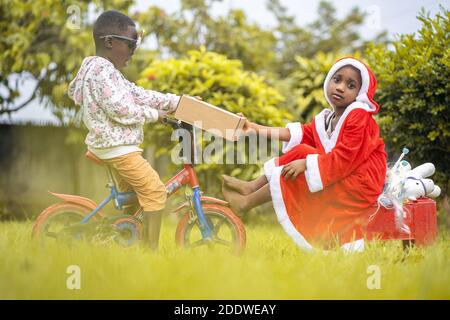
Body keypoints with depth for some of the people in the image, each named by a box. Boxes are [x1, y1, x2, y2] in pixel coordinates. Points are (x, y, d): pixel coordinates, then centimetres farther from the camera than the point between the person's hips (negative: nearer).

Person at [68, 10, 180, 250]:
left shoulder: (102, 69, 14)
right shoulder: (102, 71, -20)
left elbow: (138, 94, 12)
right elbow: (122, 110, -25)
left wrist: (176, 101, 8)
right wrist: (156, 114, -12)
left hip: (107, 143, 11)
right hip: (117, 147, -11)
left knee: (132, 186, 26)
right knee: (154, 190, -8)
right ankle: (151, 250, -7)